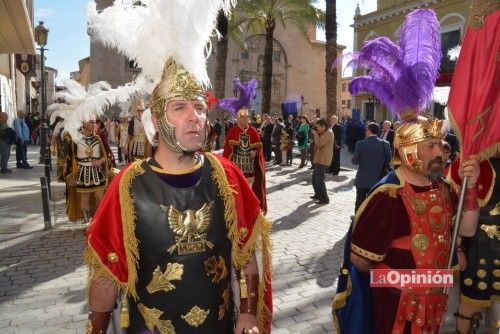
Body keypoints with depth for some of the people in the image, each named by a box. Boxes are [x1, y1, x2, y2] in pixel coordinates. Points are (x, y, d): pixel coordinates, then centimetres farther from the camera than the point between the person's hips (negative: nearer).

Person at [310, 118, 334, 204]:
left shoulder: (328, 133, -15)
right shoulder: (324, 133, 18)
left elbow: (320, 143, -25)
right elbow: (318, 144, 19)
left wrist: (316, 135, -12)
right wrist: (317, 135, 6)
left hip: (323, 160, -11)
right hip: (318, 159, 11)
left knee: (320, 180, -10)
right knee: (314, 178, 17)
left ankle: (325, 199, -5)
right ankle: (318, 194, 29)